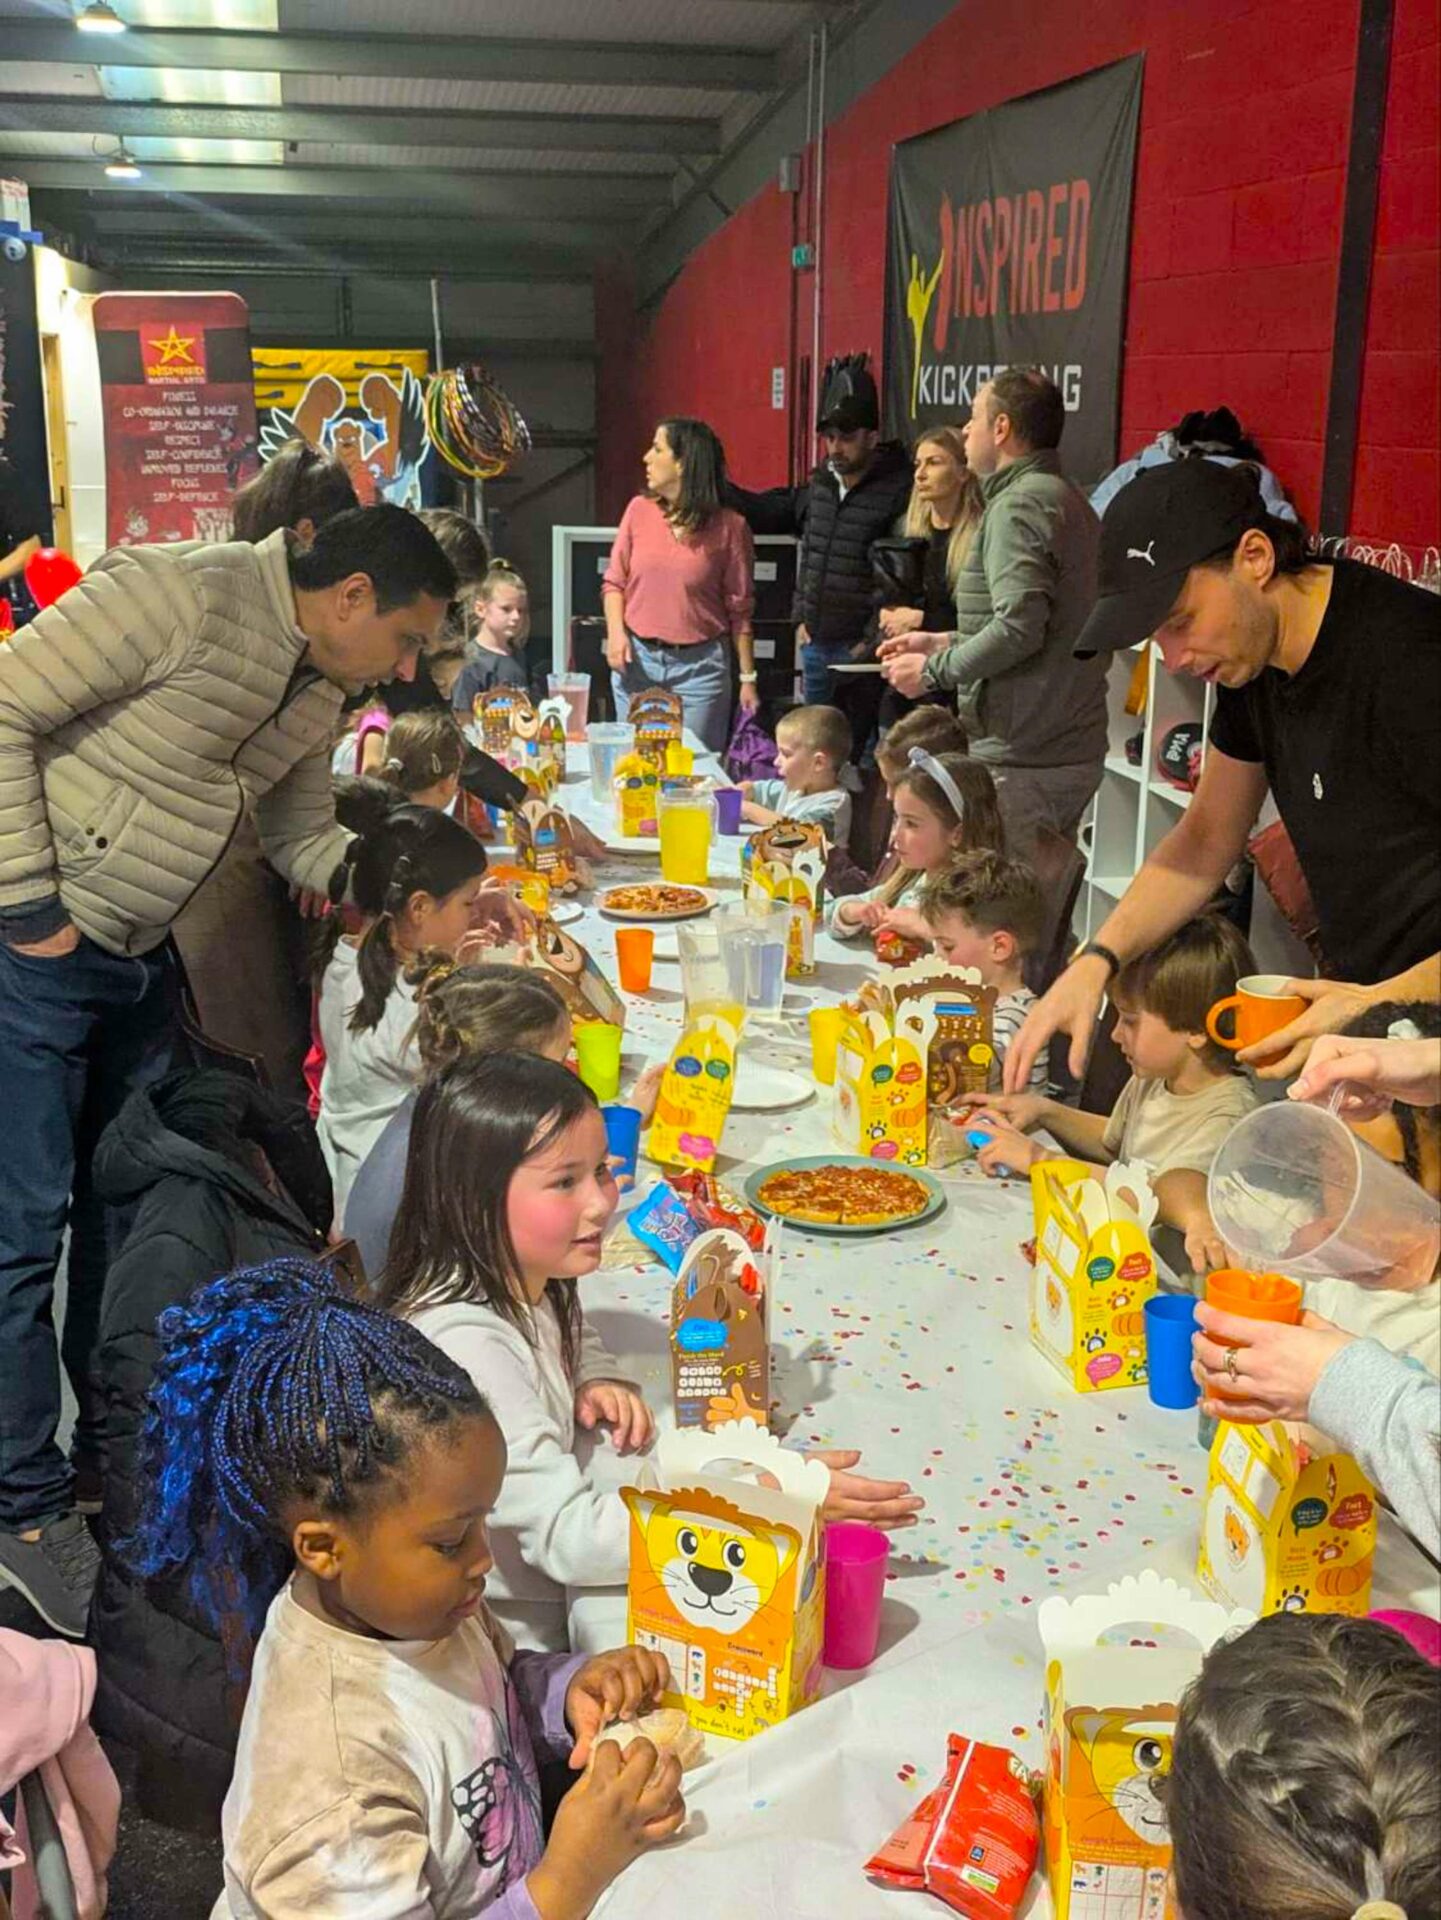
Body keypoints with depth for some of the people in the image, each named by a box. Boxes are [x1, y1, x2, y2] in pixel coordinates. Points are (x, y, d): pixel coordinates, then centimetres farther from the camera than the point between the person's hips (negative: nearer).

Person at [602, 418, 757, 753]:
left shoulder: (728, 527, -5)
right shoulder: (639, 510, 3)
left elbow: (740, 609, -2)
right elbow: (614, 582, 10)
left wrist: (748, 679, -3)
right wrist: (615, 632, -7)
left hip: (700, 665, -3)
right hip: (636, 660, 3)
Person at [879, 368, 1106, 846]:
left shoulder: (1017, 505, -13)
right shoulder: (1070, 500, 18)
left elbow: (1019, 627, -24)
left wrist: (934, 670, -12)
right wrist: (943, 641, 19)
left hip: (1021, 762, -10)